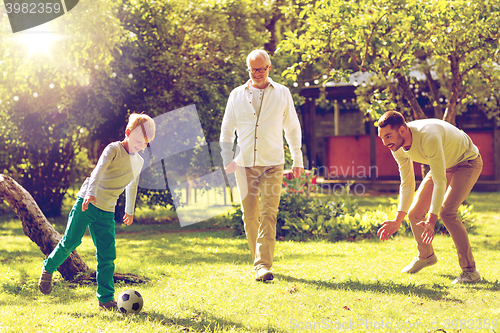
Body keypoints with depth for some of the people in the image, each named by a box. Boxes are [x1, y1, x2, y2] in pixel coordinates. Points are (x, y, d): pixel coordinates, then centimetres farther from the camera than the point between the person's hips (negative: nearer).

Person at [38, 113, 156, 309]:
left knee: (107, 255, -1)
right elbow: (99, 169, -26)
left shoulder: (138, 162, 12)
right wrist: (91, 192, -43)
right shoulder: (114, 149, -9)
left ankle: (106, 297, 4)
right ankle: (48, 268, 19)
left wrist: (130, 210, 40)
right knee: (70, 241, -8)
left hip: (106, 212, 5)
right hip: (86, 202, -5)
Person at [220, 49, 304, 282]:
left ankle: (263, 265, -17)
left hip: (272, 163, -2)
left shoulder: (282, 94, 7)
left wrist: (297, 160, 13)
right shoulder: (237, 95, 8)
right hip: (245, 164, 2)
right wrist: (227, 159, 1)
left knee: (268, 214, -12)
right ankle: (258, 260, 19)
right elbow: (226, 130, 12)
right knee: (249, 216, 4)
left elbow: (293, 128, 14)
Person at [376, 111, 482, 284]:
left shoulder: (428, 137, -40)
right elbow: (407, 183, -4)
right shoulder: (397, 146, -15)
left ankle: (470, 270, -17)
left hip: (467, 163, -7)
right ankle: (426, 256, 31)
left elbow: (440, 182, -38)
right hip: (443, 165, 8)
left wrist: (431, 221, -42)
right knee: (414, 213, 3)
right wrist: (397, 221, -9)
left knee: (446, 211, -26)